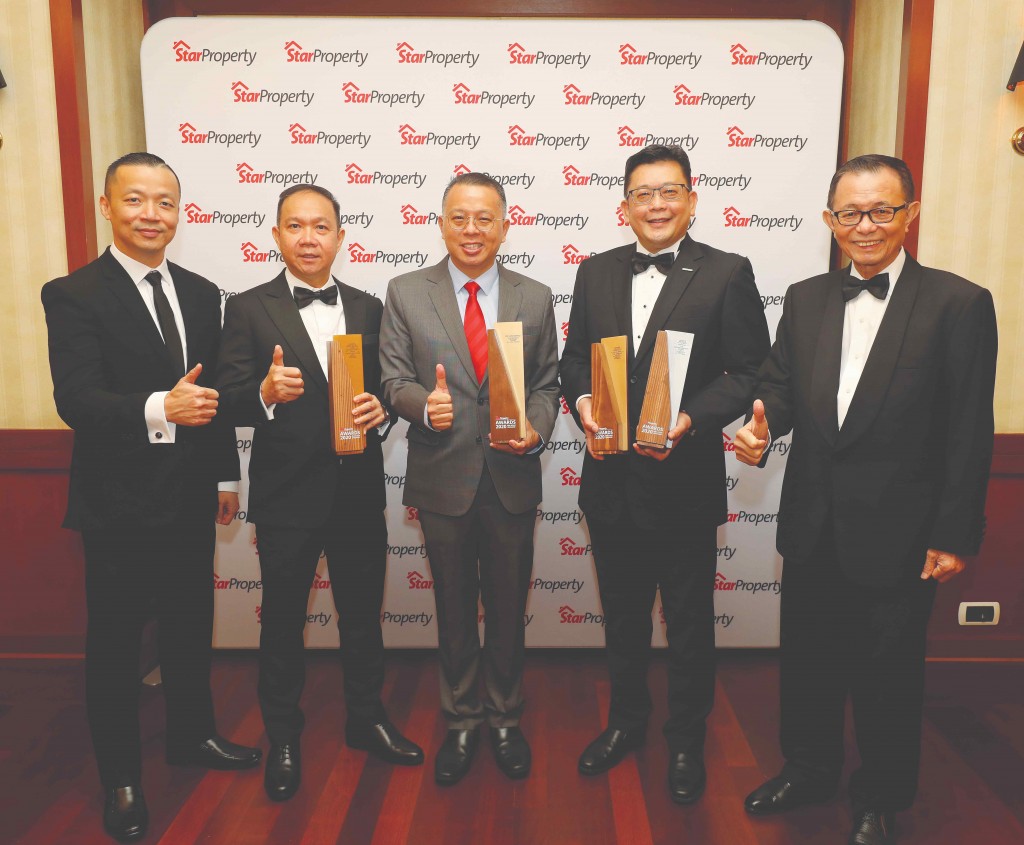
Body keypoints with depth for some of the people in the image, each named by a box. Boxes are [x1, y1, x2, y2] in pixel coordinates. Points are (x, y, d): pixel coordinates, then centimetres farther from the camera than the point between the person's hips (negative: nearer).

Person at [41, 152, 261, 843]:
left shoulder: (201, 293, 7)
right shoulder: (75, 295, -11)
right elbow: (75, 398, -22)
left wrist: (226, 475, 12)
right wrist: (157, 409, -40)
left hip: (191, 499, 6)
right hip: (119, 503, -5)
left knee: (192, 627, 20)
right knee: (116, 642, 10)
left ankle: (193, 736, 42)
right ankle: (121, 779, 30)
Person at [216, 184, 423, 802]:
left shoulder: (369, 308, 6)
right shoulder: (249, 310, -4)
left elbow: (386, 388, 9)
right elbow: (230, 404, -8)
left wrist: (381, 409, -13)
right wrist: (266, 392, -29)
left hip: (359, 489, 3)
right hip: (287, 494, -3)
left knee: (363, 613, 17)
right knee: (283, 619, 13)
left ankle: (366, 719, 38)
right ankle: (283, 738, 34)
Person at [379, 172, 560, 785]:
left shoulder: (535, 298, 3)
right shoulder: (405, 293, 0)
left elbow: (547, 383, 5)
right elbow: (394, 379, -1)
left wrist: (537, 429, -15)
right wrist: (424, 404, -22)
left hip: (513, 480, 1)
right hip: (444, 478, 0)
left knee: (509, 608, 14)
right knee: (455, 609, 15)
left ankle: (506, 718, 36)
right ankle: (462, 720, 36)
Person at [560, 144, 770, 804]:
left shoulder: (728, 273, -5)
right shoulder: (596, 272, 7)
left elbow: (752, 371, -8)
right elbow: (575, 355, 12)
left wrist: (691, 419, -22)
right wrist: (582, 402, -9)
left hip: (686, 480, -3)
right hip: (612, 478, 4)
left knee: (690, 624, 13)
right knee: (622, 615, 20)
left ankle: (687, 742, 35)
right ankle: (627, 721, 42)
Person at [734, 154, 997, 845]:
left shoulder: (959, 303, -7)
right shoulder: (806, 298, 6)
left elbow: (969, 432, -8)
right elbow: (780, 385, 8)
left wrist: (954, 535, -10)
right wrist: (762, 426, -15)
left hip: (898, 533, -4)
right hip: (812, 526, 4)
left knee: (889, 674, 13)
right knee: (807, 659, 19)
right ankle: (810, 769, 43)